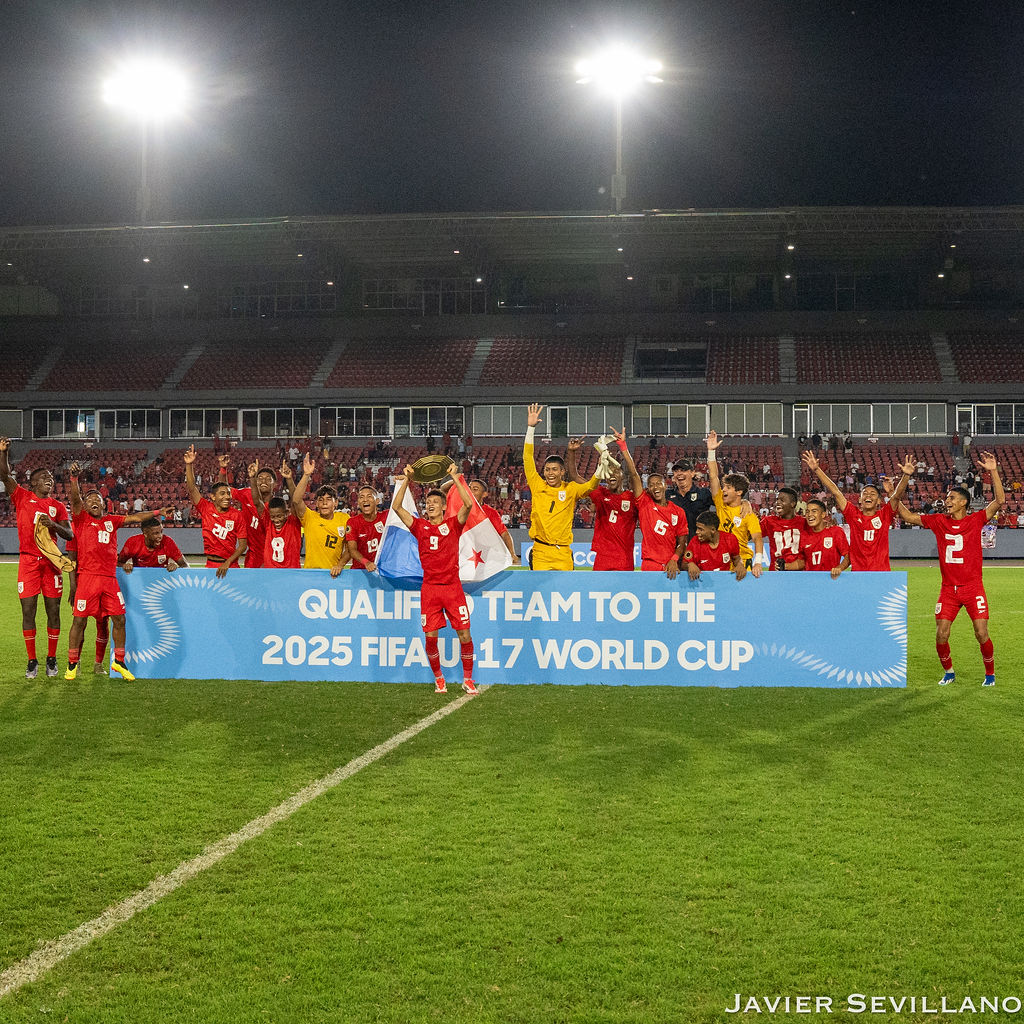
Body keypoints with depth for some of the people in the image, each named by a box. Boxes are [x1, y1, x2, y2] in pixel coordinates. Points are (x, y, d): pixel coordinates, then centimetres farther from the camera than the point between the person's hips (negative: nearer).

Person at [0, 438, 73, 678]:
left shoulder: (57, 506, 12)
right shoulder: (22, 497, 8)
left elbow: (69, 535, 3)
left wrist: (53, 524, -15)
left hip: (51, 560, 2)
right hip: (28, 561, -2)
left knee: (53, 611, 3)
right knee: (28, 611, -1)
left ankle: (51, 659, 14)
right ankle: (32, 661, 9)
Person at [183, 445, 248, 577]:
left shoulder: (238, 515, -2)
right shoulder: (206, 508, 2)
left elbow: (243, 545, -3)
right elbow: (192, 488, -7)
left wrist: (227, 563, -13)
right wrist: (189, 464, -18)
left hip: (230, 566, -1)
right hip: (210, 566, 1)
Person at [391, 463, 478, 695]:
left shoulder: (453, 524, 4)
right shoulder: (420, 526, 8)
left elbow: (468, 504, -12)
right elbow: (396, 507, 0)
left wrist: (455, 477, -13)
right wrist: (407, 480, -5)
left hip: (453, 586, -1)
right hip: (429, 587, 1)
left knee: (464, 635, -4)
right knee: (430, 637, -2)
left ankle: (468, 679, 11)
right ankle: (438, 679, 16)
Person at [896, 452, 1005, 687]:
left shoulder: (976, 520, -2)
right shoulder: (939, 521, 6)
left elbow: (999, 501, -12)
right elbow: (908, 516, 10)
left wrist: (993, 471, -20)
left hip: (973, 587, -3)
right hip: (948, 588, 3)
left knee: (982, 634, -6)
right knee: (941, 636, -2)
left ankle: (990, 673, 16)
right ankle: (948, 672, 21)